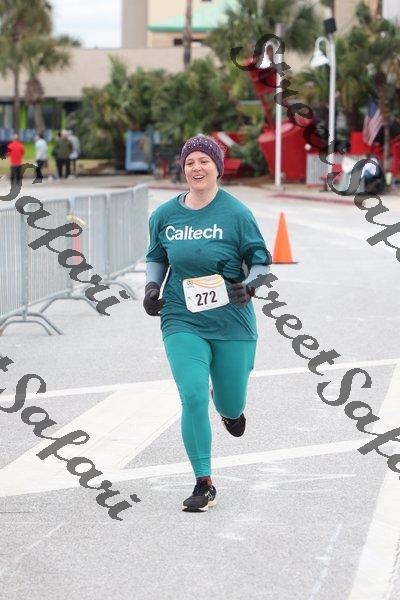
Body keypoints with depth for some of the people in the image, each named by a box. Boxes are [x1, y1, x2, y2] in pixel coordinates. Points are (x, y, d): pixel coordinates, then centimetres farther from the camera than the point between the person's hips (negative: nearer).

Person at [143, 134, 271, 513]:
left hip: (232, 323, -1)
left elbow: (262, 261, -1)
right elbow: (156, 257, 19)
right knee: (193, 398, -16)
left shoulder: (236, 213, -7)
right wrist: (152, 287, 1)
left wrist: (249, 285, -20)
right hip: (182, 322, 1)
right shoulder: (165, 216, 3)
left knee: (232, 407, 9)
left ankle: (228, 405, 50)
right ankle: (204, 485, -5)